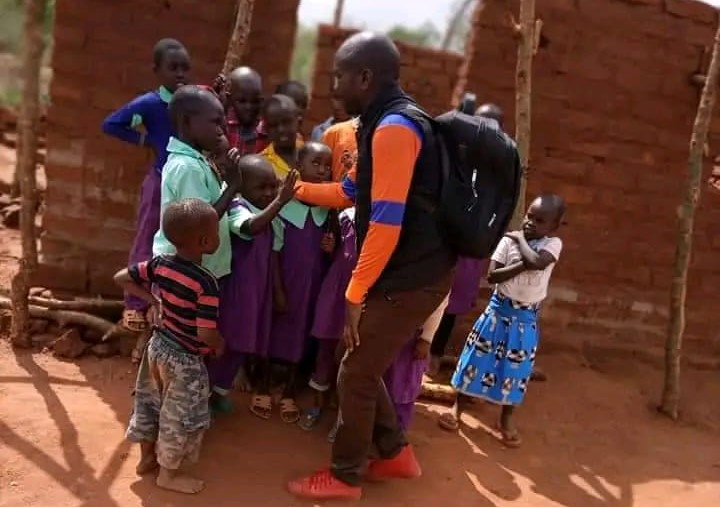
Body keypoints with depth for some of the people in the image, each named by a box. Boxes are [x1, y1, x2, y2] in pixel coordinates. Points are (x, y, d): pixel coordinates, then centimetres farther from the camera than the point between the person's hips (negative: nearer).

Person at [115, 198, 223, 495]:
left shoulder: (159, 264, -9)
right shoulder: (205, 283, -28)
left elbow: (121, 278, 1)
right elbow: (206, 334, -29)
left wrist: (152, 300, 6)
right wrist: (221, 346, -7)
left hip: (158, 346, 7)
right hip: (184, 360, -7)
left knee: (151, 403, 24)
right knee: (180, 416, 12)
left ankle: (146, 458, 43)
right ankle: (168, 474, 28)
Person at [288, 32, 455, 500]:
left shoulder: (393, 128, -21)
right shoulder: (386, 124, 12)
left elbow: (386, 222, -25)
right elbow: (351, 192, 24)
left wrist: (355, 293, -19)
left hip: (409, 280, -10)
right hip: (408, 275, 10)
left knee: (355, 375, 3)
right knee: (365, 366, 19)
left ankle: (345, 477, 20)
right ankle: (395, 453, 33)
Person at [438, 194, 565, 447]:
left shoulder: (553, 244, -9)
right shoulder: (509, 240, -8)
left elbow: (537, 262, -31)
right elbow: (492, 275, -14)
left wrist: (521, 239, -16)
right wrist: (522, 265, -24)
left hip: (526, 318, 0)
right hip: (499, 309, 0)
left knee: (515, 368, 9)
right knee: (478, 357, 6)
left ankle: (507, 417, 27)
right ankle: (457, 406, 21)